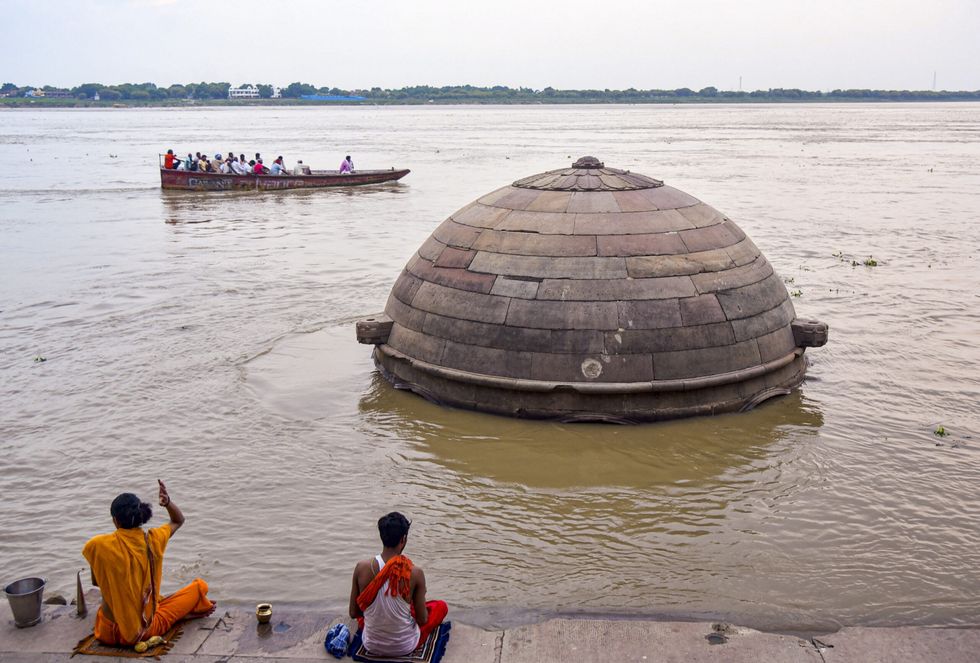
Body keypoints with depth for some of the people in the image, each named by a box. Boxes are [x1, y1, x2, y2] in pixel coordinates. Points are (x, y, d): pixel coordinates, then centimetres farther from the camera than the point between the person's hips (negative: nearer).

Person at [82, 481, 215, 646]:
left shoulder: (98, 546, -14)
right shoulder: (153, 540, -10)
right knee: (200, 586, 21)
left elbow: (95, 582, 4)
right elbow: (178, 521, 11)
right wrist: (168, 502, -7)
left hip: (109, 633, -1)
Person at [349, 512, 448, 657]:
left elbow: (353, 613, -7)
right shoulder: (415, 573, -24)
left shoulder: (362, 568, -18)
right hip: (405, 647, -3)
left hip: (371, 646, 3)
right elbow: (422, 620, -13)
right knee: (441, 606, 22)